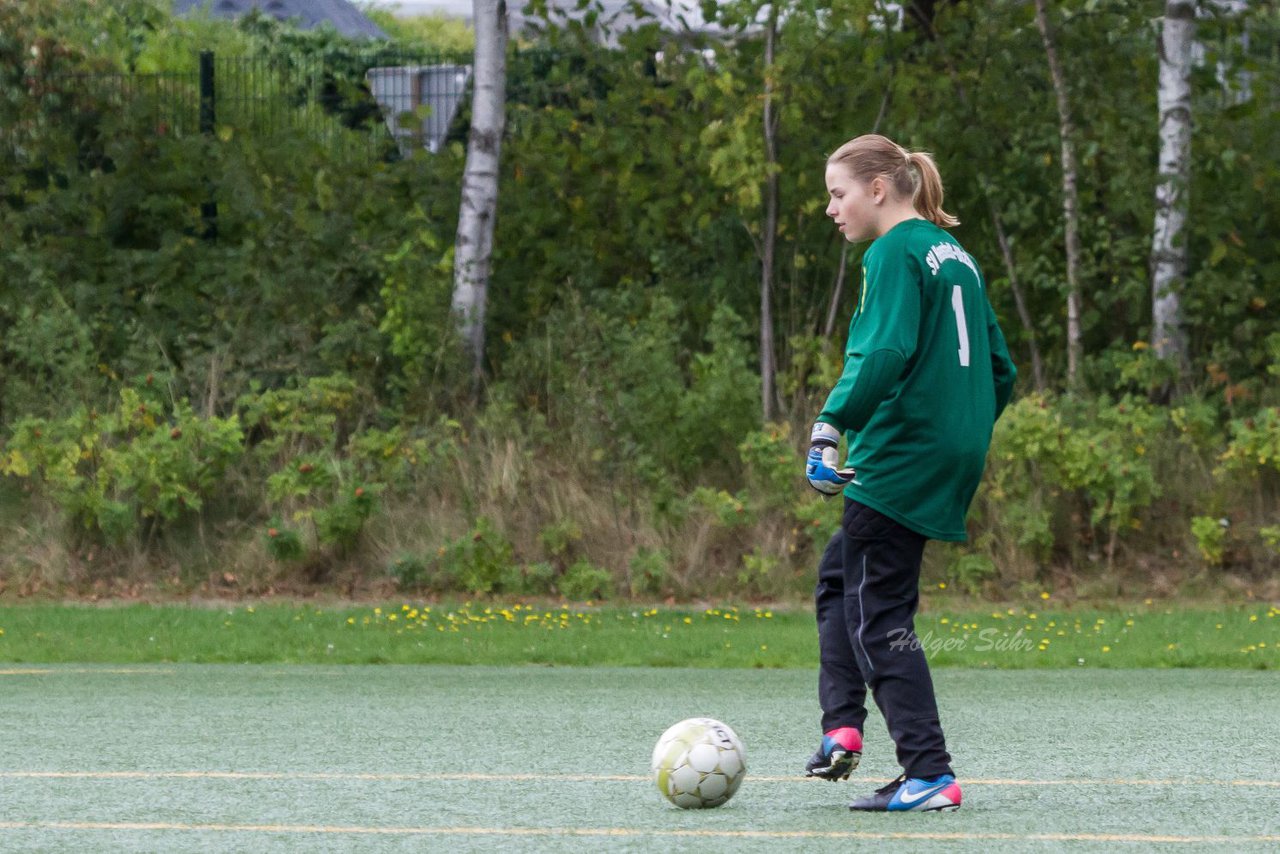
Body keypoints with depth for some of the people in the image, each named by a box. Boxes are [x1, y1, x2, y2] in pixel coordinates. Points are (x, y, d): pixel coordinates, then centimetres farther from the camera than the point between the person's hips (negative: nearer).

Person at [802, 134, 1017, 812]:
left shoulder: (896, 253, -11)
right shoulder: (954, 255, 16)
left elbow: (883, 354, -25)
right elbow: (998, 367, 19)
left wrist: (832, 424, -26)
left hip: (899, 462, -10)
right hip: (954, 459, 10)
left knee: (878, 615, -4)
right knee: (838, 576, 23)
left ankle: (930, 776, -8)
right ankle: (842, 728, 12)